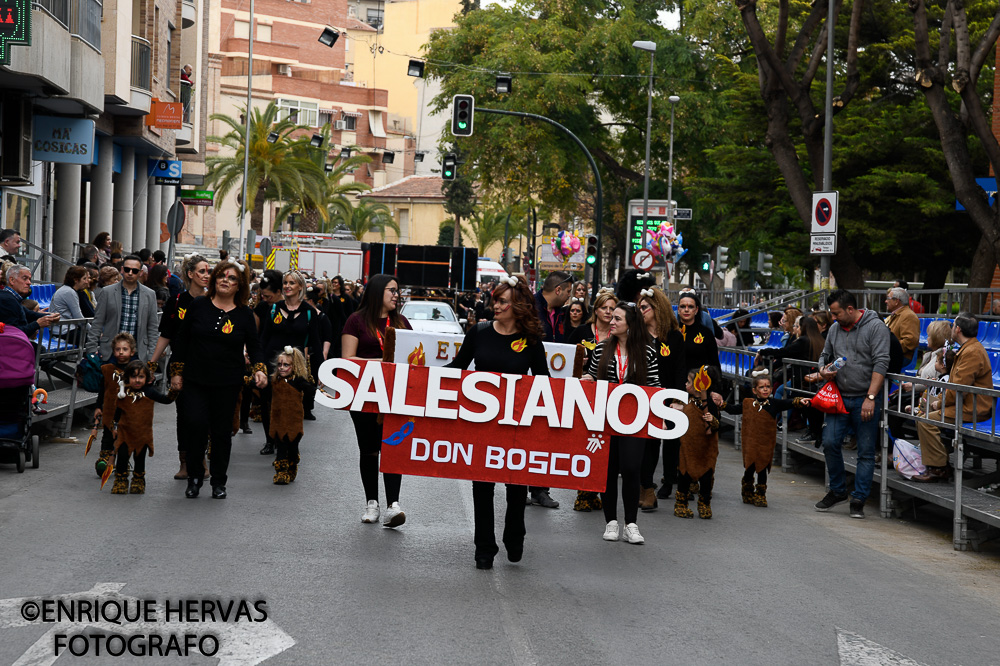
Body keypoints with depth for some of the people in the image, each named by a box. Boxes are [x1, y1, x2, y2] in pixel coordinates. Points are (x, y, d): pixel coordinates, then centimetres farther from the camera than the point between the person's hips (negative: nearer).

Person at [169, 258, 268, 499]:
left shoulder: (244, 314, 2)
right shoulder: (198, 305, 2)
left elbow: (253, 346, 7)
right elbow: (182, 340, 7)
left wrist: (259, 369, -12)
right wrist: (176, 372, 4)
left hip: (227, 384, 1)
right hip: (195, 380, 0)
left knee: (222, 431, 5)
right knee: (196, 425, -12)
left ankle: (219, 482, 19)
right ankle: (194, 477, 6)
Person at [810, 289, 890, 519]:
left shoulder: (875, 327, -8)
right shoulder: (835, 329, 10)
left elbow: (880, 364, -13)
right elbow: (825, 355, 24)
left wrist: (870, 398, -20)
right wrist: (823, 370, -1)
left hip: (865, 399, -5)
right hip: (840, 397, 5)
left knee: (866, 452, 0)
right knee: (829, 443, -3)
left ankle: (859, 500, 7)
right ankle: (838, 491, 14)